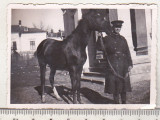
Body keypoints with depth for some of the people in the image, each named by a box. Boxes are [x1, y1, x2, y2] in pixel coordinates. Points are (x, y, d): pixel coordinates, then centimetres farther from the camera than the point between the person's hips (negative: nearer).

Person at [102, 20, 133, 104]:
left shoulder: (123, 39, 12)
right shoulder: (106, 39, 4)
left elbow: (127, 53, 12)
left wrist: (130, 64, 4)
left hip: (123, 65, 3)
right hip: (112, 65, -2)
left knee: (123, 84, 6)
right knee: (114, 85, 0)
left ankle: (124, 102, 19)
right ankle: (116, 102, 12)